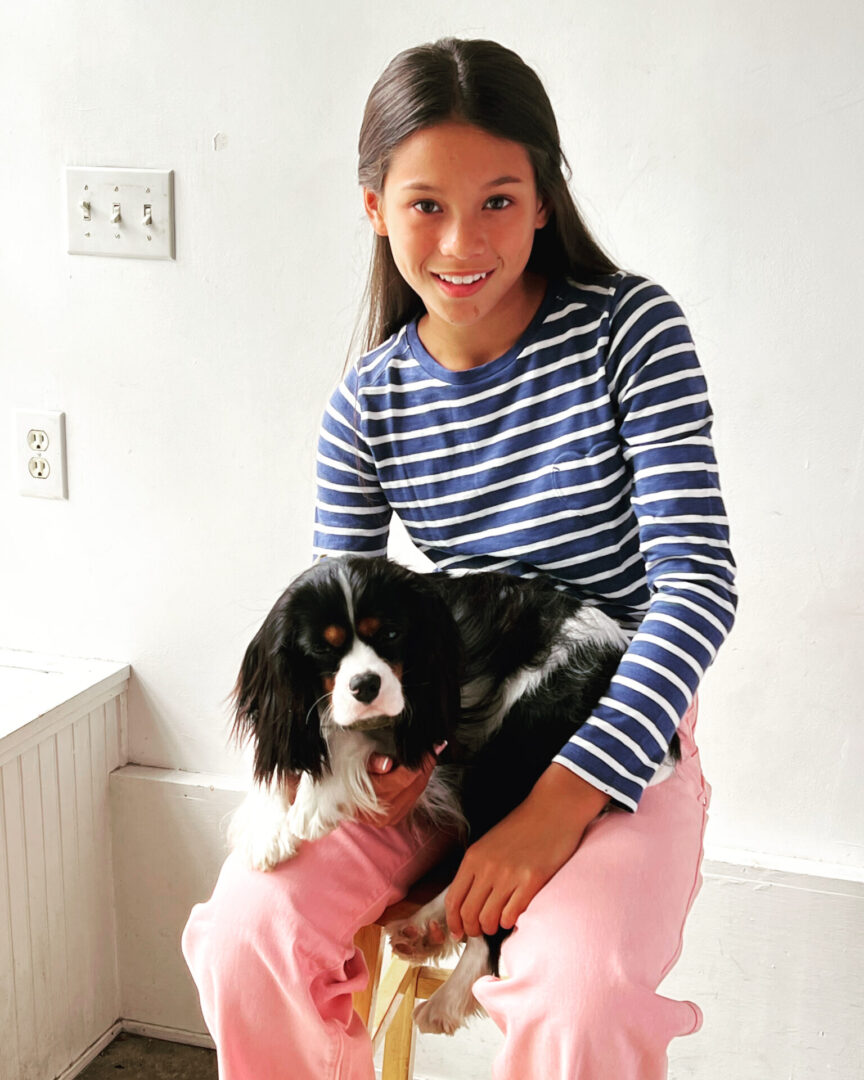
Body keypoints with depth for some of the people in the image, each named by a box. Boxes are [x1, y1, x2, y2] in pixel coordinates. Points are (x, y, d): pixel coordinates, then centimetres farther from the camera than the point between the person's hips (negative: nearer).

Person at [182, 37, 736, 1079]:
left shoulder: (629, 328, -10)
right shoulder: (366, 407, -1)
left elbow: (699, 580, -15)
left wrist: (565, 797, -24)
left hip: (618, 736, -2)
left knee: (579, 994, -31)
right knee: (249, 932, -19)